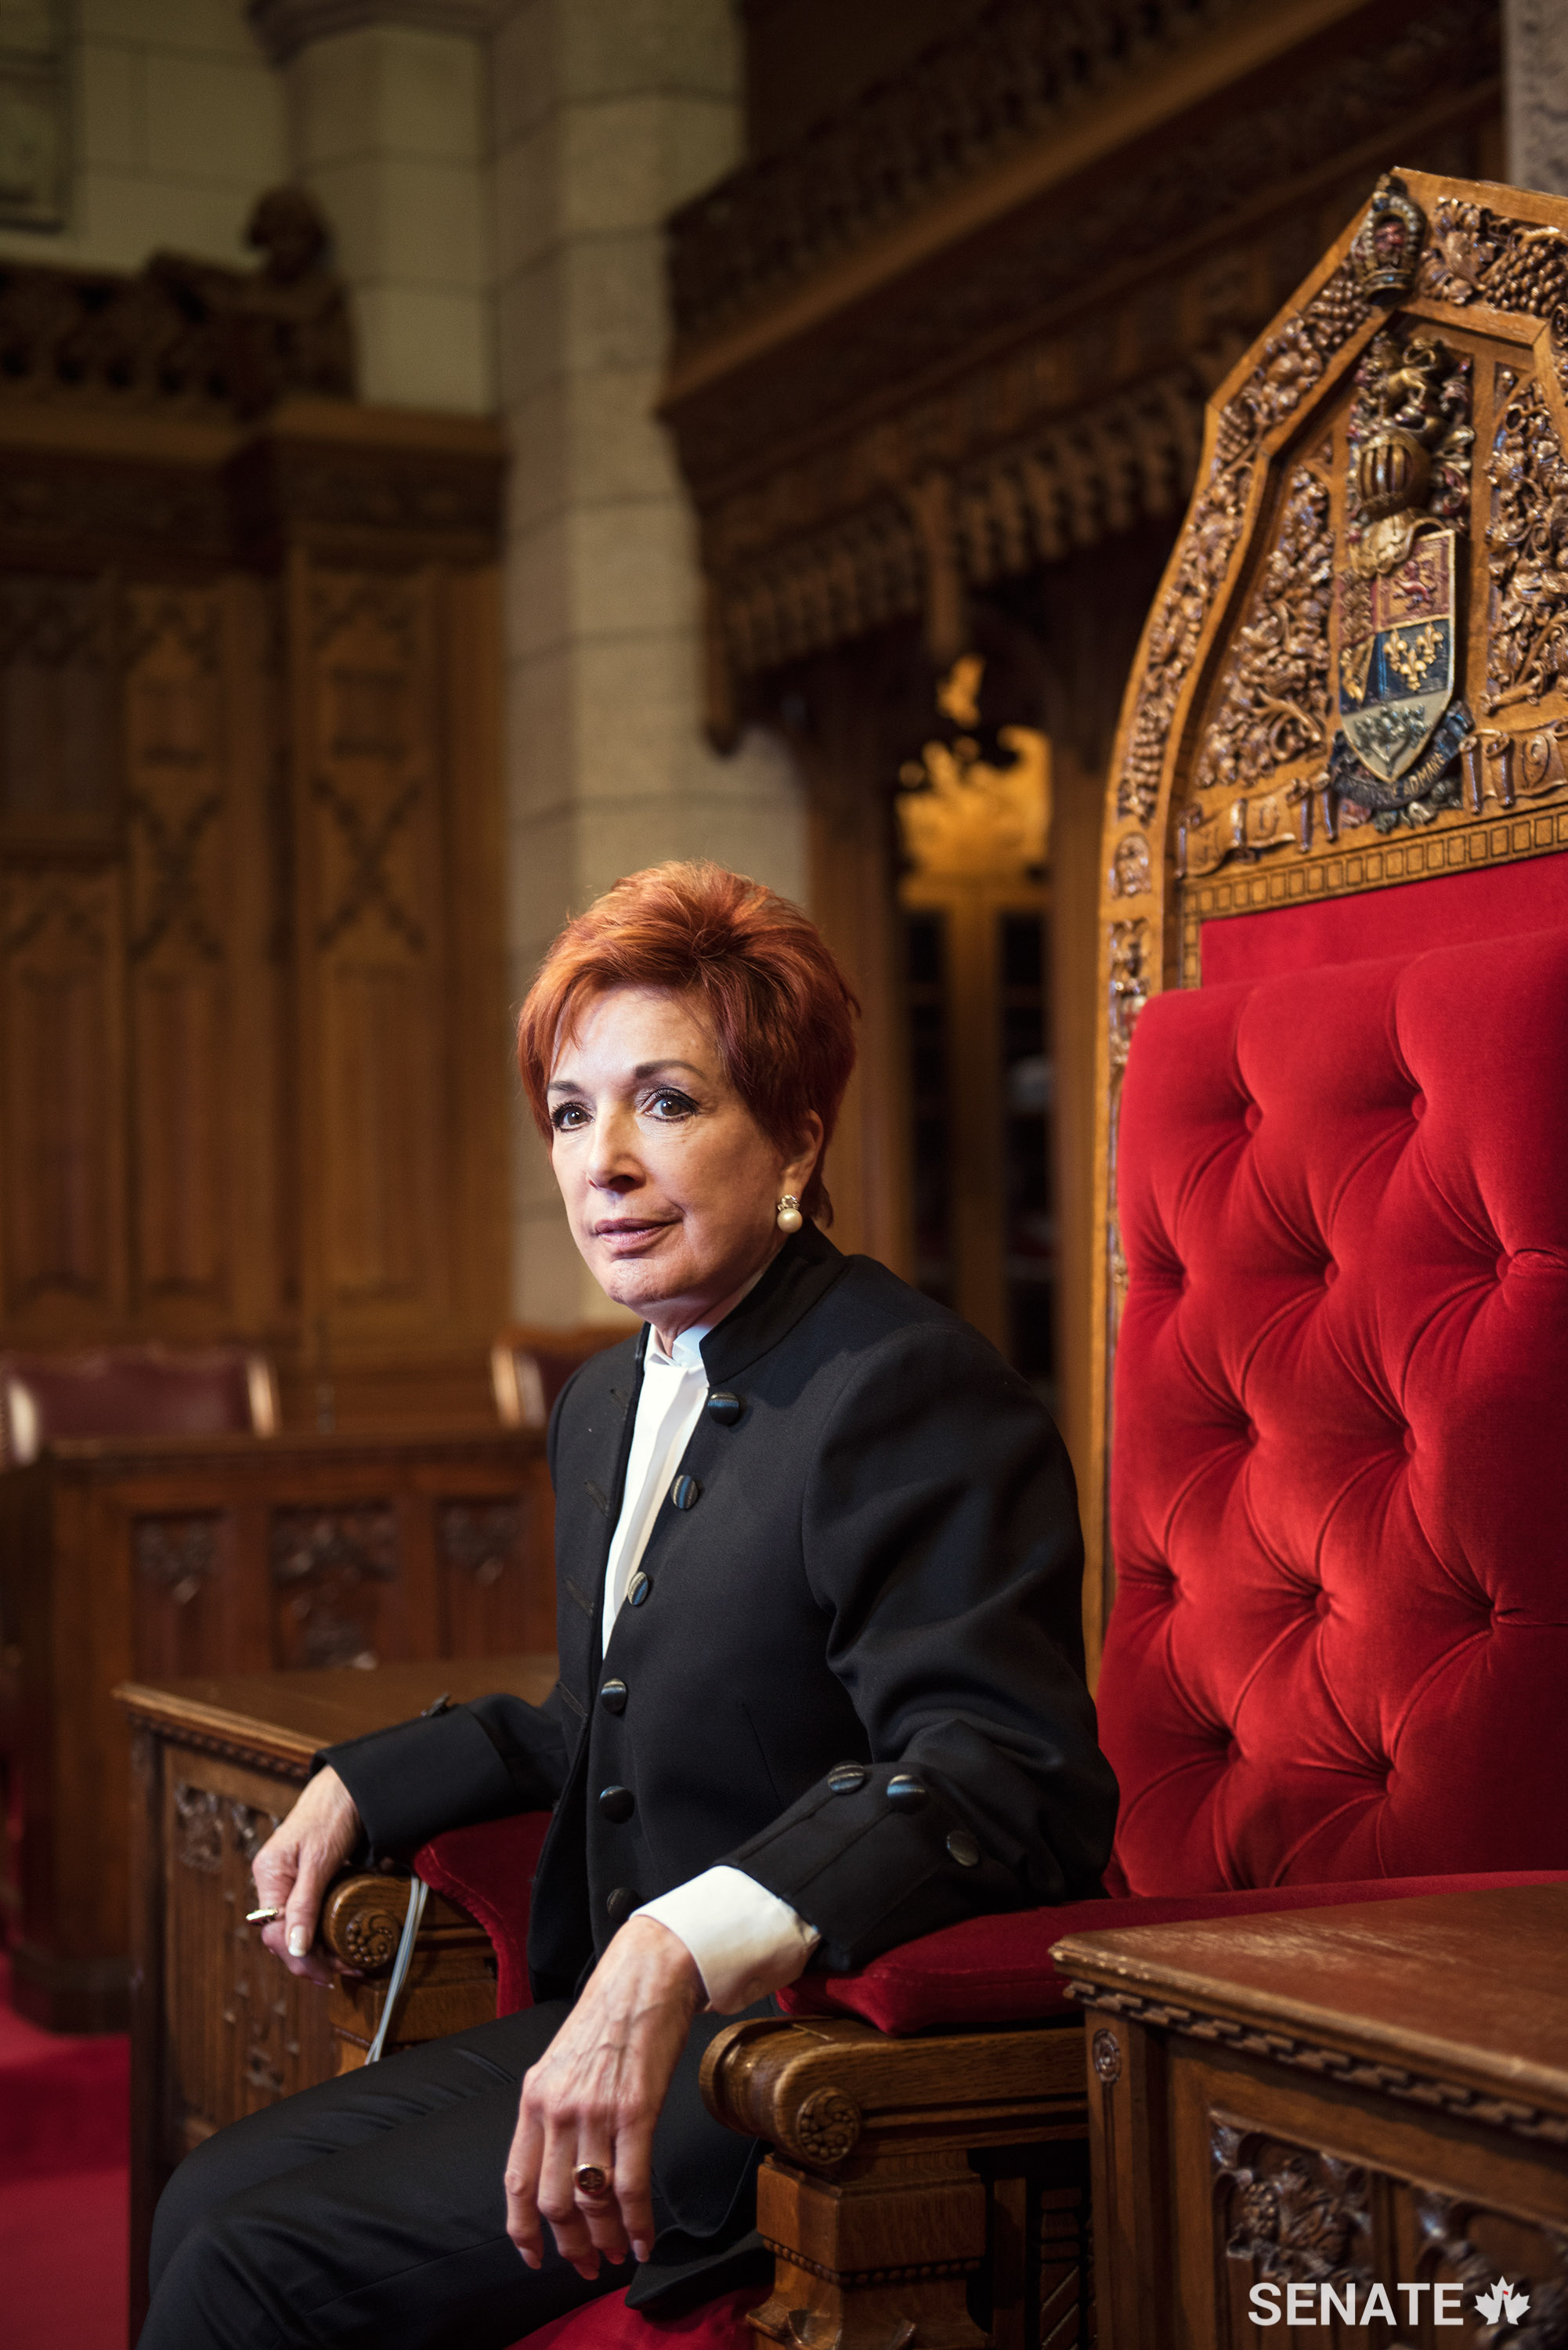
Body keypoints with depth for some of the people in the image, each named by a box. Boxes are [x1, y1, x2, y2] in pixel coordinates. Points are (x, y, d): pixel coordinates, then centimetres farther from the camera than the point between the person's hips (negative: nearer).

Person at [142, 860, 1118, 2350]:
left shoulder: (911, 1389, -18)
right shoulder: (608, 1403, 13)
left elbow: (1004, 1780, -29)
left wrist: (681, 1948, -41)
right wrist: (355, 1790, 17)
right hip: (614, 2031, 9)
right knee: (207, 2203, 3)